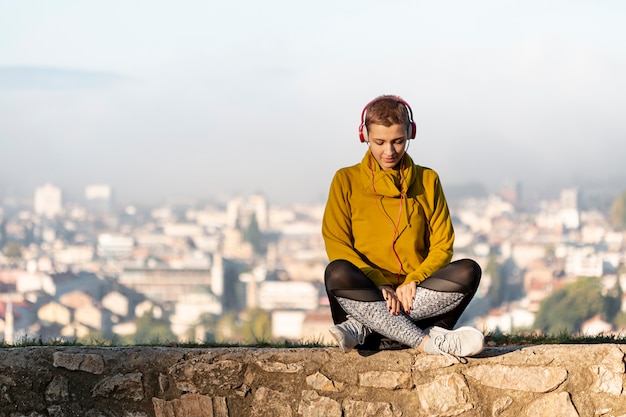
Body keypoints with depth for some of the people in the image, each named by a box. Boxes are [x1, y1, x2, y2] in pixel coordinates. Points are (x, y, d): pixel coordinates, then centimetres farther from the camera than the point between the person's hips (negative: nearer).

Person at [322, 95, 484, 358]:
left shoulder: (427, 181, 15)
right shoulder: (347, 180, 9)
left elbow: (442, 247, 8)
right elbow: (336, 245, -2)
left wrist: (414, 281, -12)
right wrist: (379, 285, -16)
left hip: (415, 296, 2)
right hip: (366, 295, -2)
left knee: (468, 271, -26)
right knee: (337, 273, -34)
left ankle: (365, 329, -29)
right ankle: (427, 341, -40)